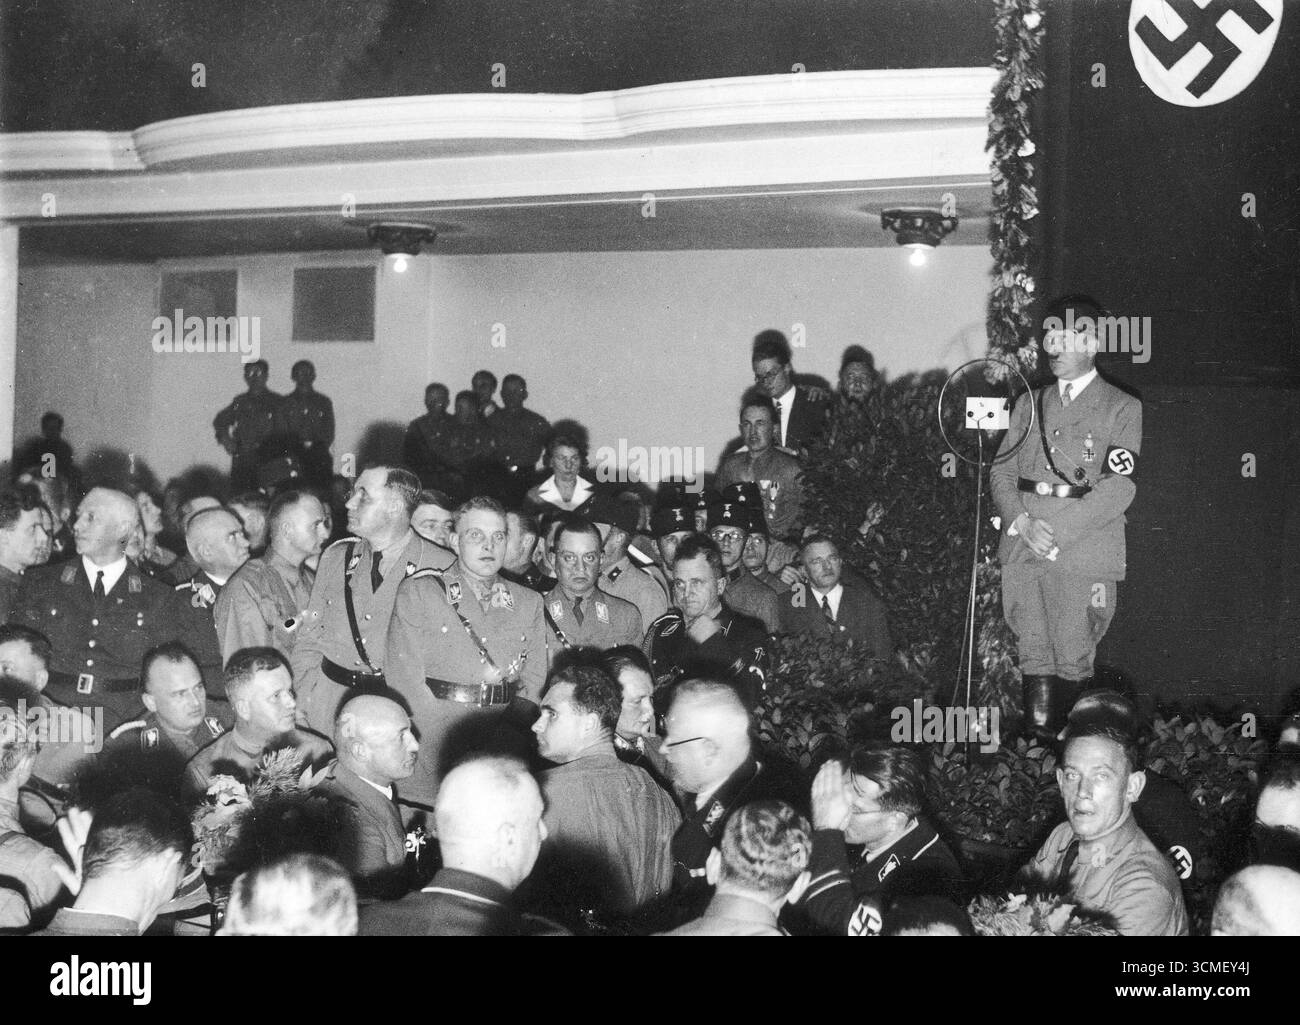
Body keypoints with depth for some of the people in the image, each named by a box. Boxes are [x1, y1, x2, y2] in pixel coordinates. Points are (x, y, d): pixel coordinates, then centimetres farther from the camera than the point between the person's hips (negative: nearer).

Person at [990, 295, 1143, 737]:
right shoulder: (1029, 403, 20)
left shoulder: (1122, 408, 4)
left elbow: (1120, 487, -6)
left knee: (1072, 665, -6)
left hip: (1083, 555, -4)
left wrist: (1055, 531, -14)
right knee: (1034, 663, 3)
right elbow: (1001, 472, 15)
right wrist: (1023, 522, -6)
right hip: (1022, 551, 4)